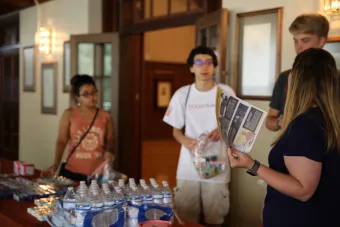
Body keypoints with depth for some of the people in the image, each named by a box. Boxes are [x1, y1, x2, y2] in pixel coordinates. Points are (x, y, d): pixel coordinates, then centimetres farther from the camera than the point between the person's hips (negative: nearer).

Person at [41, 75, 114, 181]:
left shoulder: (105, 116, 3)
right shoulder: (69, 114, -2)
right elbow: (61, 141, -4)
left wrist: (109, 151, -9)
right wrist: (55, 164, -15)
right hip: (72, 172, -1)